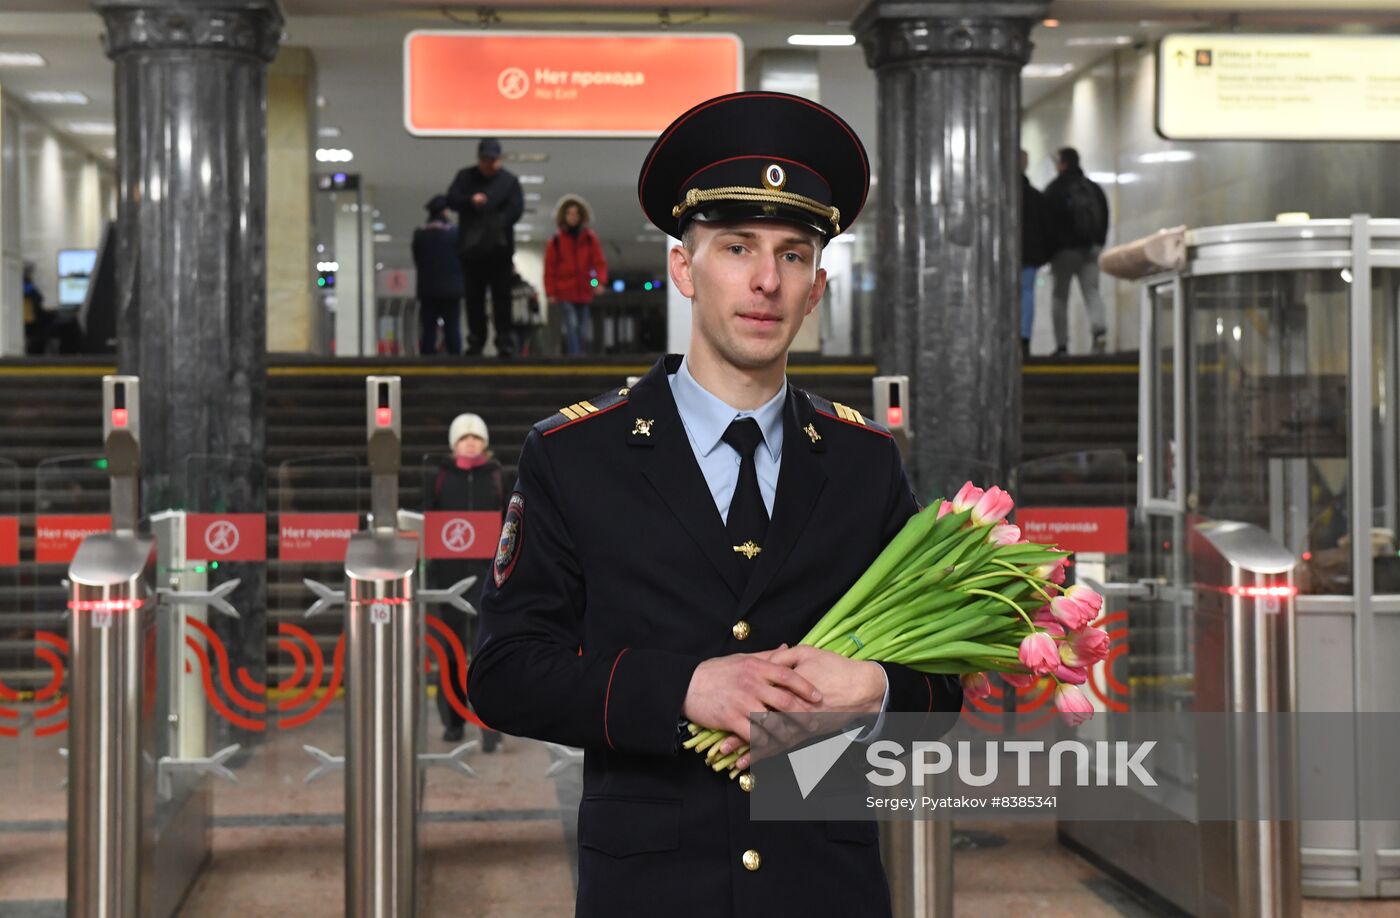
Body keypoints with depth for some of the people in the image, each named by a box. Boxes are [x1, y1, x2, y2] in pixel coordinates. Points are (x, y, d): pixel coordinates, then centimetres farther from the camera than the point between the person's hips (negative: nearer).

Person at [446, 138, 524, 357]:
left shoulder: (509, 180, 3)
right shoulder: (465, 177, 10)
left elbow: (516, 208, -7)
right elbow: (451, 199, 1)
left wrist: (498, 226, -21)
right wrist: (470, 200, -18)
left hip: (499, 249, -2)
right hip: (471, 248, 2)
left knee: (501, 296, -3)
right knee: (474, 297, 7)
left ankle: (505, 341, -1)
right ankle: (475, 341, 14)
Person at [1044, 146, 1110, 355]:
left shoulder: (1054, 189, -4)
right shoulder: (1094, 188, 13)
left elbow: (1048, 221, -6)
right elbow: (1105, 219, 14)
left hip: (1065, 249, -4)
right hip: (1091, 248, 4)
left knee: (1060, 296, 4)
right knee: (1091, 290, 1)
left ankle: (1062, 344, 1)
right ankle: (1099, 329, -25)